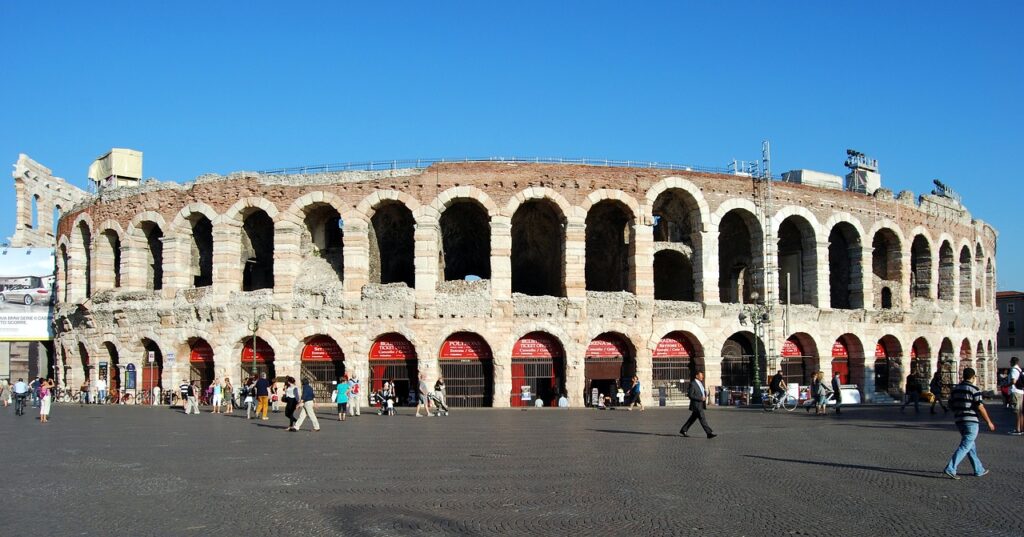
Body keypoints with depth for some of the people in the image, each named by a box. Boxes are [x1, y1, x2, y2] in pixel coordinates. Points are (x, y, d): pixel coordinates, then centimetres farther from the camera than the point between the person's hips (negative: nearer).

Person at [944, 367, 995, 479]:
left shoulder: (956, 389, 10)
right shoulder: (974, 389, -11)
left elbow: (951, 405, 12)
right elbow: (980, 407, -13)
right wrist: (989, 421, -5)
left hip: (959, 421, 7)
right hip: (971, 422, -7)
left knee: (971, 446, 17)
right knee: (965, 446, -7)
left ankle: (979, 470, 25)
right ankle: (950, 469, -17)